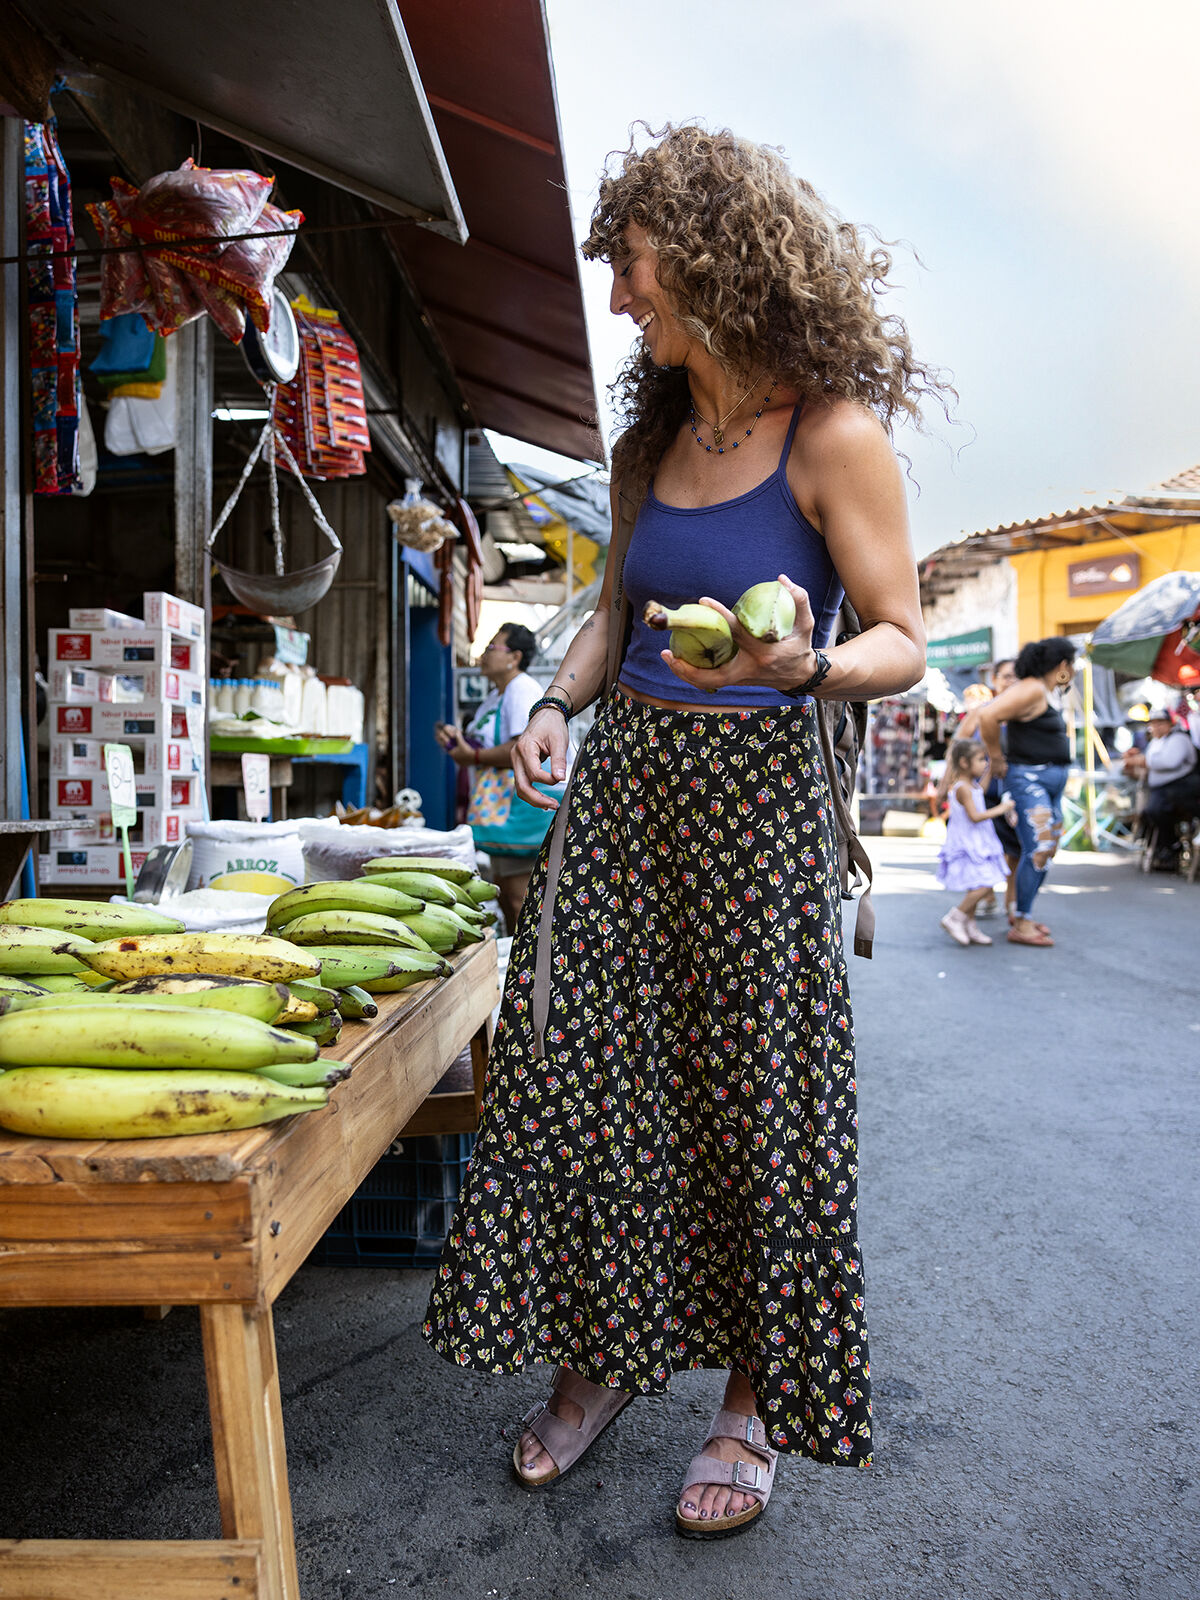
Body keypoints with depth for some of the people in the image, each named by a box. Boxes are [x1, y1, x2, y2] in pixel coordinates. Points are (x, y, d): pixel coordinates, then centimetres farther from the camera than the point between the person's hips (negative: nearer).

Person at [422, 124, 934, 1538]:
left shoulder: (834, 435, -6)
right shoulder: (649, 445, 13)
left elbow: (902, 643, -6)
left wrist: (804, 662, -27)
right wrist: (558, 704, 6)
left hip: (753, 787, -6)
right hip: (620, 778, 6)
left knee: (754, 1093, 2)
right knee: (580, 1070, 6)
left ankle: (752, 1399, 24)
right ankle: (594, 1356, 27)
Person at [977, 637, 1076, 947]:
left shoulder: (1046, 692, 15)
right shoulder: (1032, 690, -16)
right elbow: (988, 716, -27)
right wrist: (997, 759, -17)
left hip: (1051, 782, 10)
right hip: (1029, 779, -10)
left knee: (1048, 852, 12)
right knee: (1037, 851, -13)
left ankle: (1022, 914, 22)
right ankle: (1021, 924, -7)